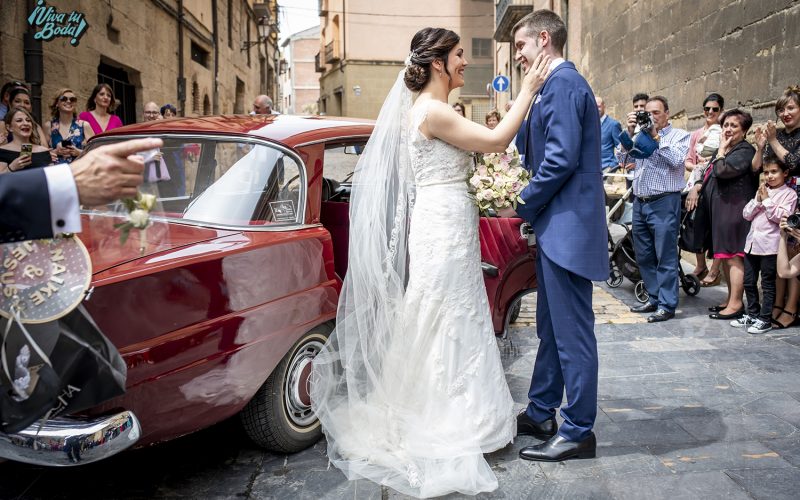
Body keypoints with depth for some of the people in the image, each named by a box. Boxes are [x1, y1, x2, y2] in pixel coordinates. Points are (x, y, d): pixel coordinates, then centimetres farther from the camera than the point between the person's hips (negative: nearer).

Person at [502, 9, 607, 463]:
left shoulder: (563, 84, -13)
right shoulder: (561, 83, 19)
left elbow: (561, 159, -21)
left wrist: (522, 206, -10)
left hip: (568, 225, -11)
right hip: (559, 225, 11)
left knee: (572, 330, -2)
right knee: (551, 326, 17)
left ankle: (579, 431, 10)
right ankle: (540, 414, 29)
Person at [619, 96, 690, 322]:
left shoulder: (679, 135, 4)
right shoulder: (642, 134, 17)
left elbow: (677, 160, -13)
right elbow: (622, 158, 9)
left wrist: (657, 136, -9)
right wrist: (630, 132, -2)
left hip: (664, 202, -6)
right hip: (640, 202, 6)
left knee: (666, 257, -4)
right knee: (644, 256, 12)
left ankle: (667, 305, 1)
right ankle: (654, 298, 23)